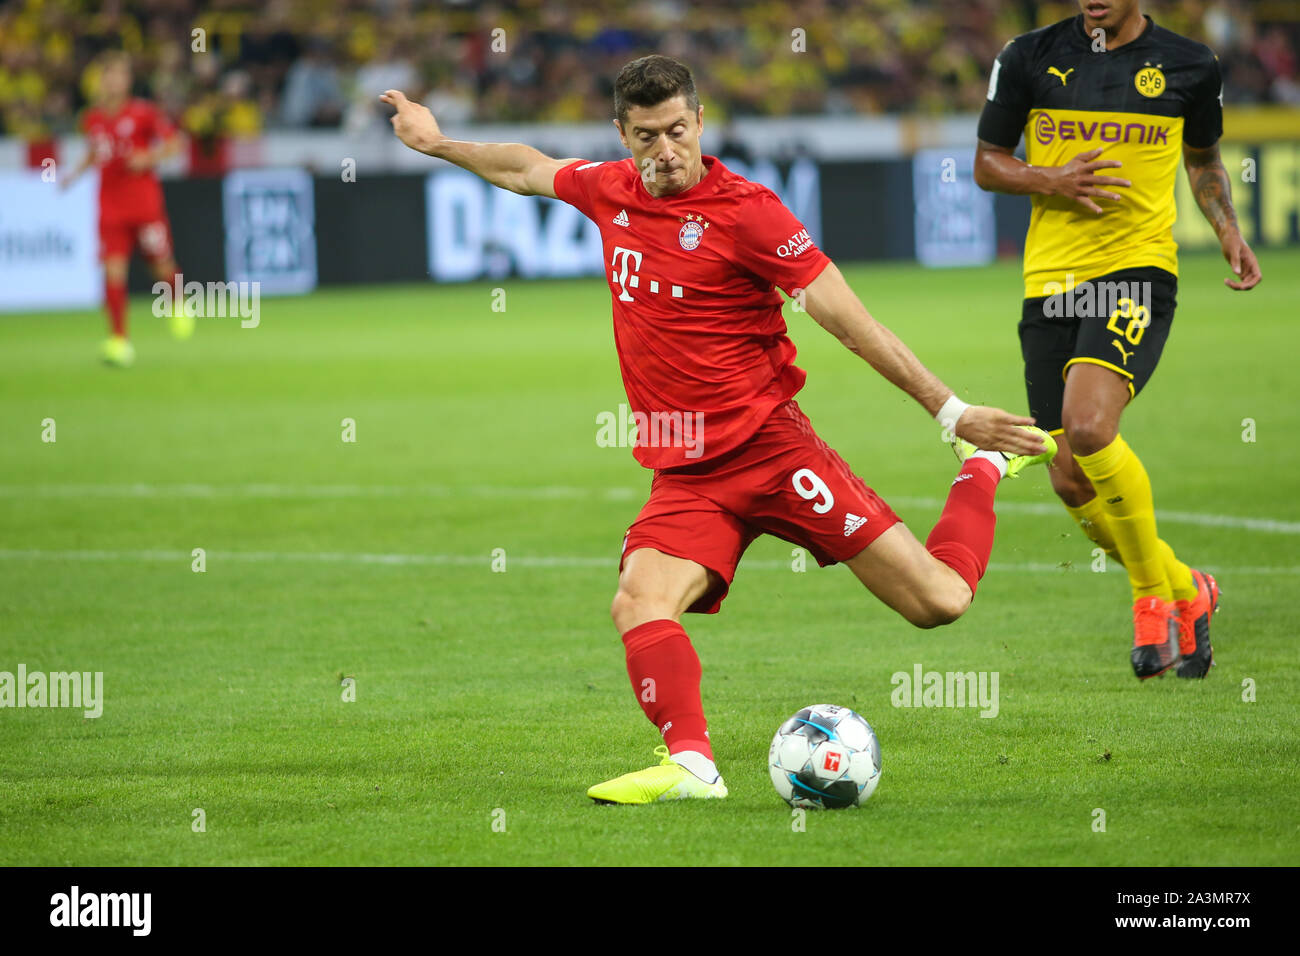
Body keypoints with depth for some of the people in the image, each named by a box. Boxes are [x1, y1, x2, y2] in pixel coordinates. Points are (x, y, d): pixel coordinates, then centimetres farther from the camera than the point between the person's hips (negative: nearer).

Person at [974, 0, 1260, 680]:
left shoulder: (1189, 66, 4)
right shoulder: (1030, 58, 4)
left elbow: (1203, 159, 21)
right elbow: (987, 163, 10)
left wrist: (1227, 229, 4)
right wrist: (1051, 181, -10)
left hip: (1138, 271, -3)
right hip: (1050, 281, 3)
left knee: (1088, 426, -27)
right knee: (1071, 480, 1)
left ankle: (1155, 594, -7)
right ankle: (1186, 592, 24)